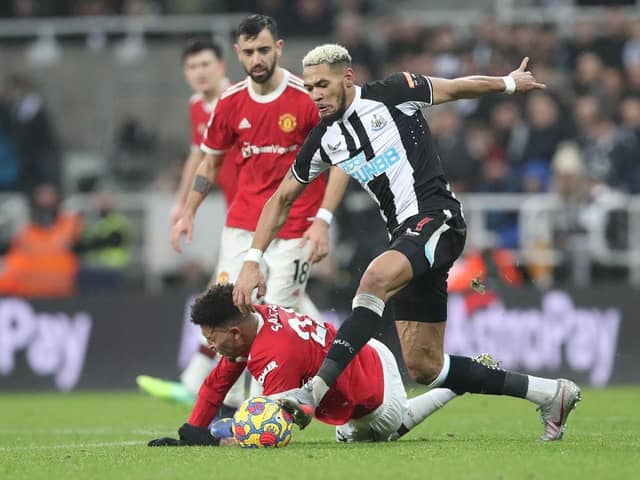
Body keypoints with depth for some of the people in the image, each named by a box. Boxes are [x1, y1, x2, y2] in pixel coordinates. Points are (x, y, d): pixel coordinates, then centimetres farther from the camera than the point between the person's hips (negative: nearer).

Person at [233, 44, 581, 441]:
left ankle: (314, 393, -42)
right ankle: (549, 394, 14)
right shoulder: (323, 141, 10)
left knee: (376, 278, -35)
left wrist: (509, 83, 25)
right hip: (405, 236, 7)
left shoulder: (391, 95, -5)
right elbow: (281, 199, 19)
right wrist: (253, 261, 9)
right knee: (423, 367, 3)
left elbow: (458, 88, 11)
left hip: (437, 218, -7)